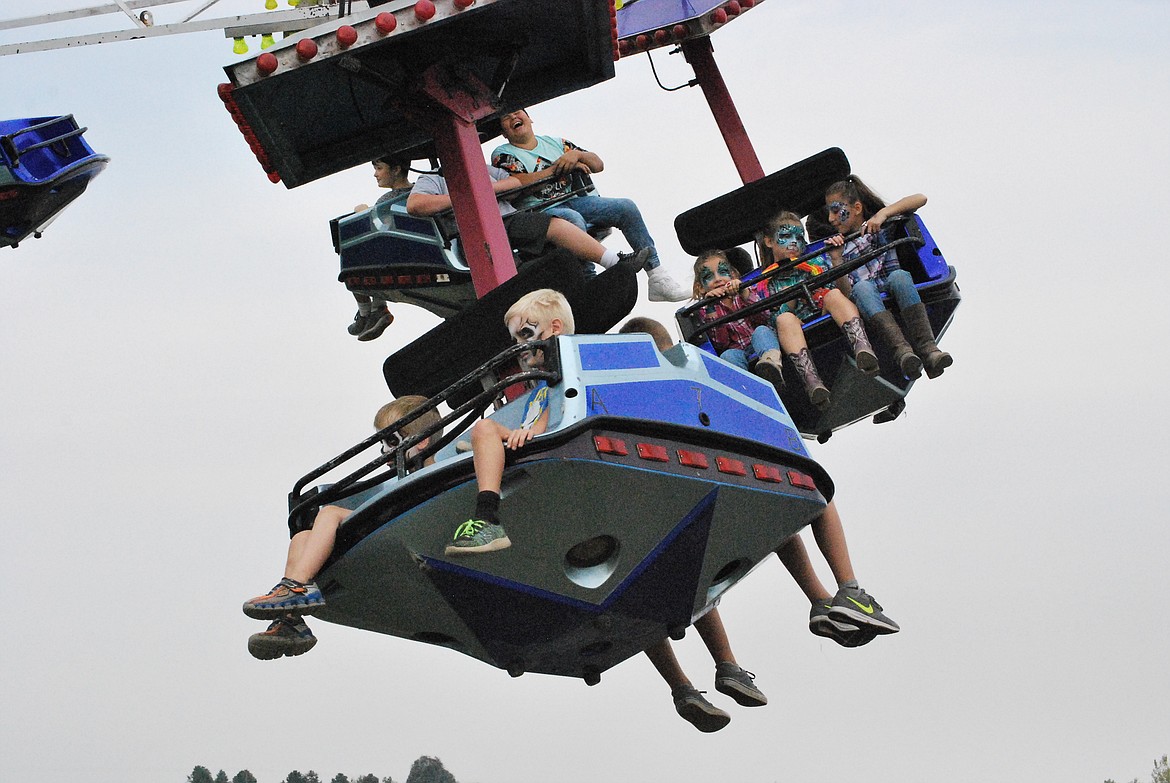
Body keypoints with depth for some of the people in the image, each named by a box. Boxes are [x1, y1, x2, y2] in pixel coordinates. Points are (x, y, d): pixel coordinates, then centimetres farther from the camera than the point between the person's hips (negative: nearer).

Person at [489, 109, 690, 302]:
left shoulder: (553, 142, 22)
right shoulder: (503, 155, 9)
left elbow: (598, 165, 18)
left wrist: (576, 154, -4)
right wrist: (557, 168, -10)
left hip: (576, 201, 5)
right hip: (541, 210, -5)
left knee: (626, 207, -14)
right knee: (573, 220, -38)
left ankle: (656, 278, -15)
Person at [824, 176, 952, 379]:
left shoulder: (882, 226, 18)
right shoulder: (839, 247, 20)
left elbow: (920, 199, 3)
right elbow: (846, 292, 4)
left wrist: (883, 214, -7)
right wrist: (836, 261, -10)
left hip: (895, 294, 0)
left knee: (899, 276, -33)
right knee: (861, 287, -32)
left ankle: (927, 348, -47)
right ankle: (902, 350, -52)